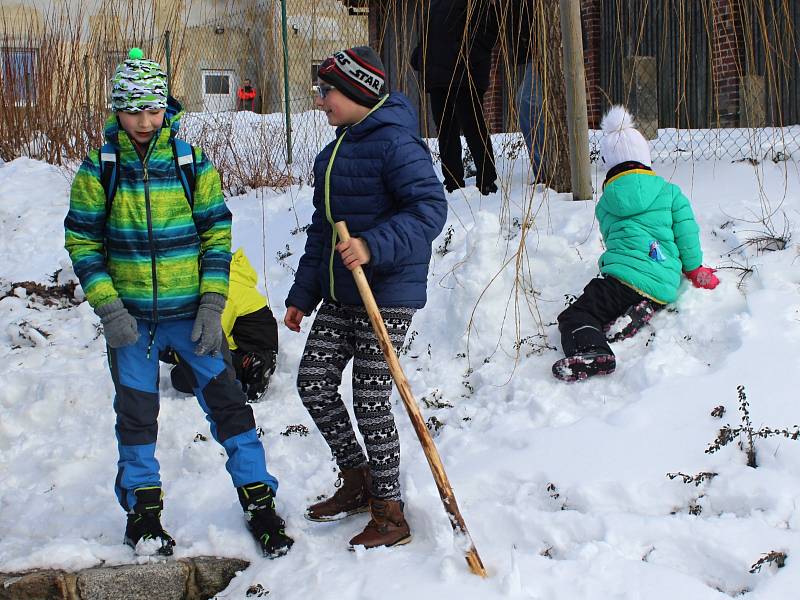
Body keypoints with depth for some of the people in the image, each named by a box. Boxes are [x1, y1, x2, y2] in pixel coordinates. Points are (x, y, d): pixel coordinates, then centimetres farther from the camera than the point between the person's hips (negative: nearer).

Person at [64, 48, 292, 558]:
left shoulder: (194, 164, -2)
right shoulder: (99, 170, -3)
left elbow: (218, 236, 1)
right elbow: (83, 242, 0)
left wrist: (211, 306, -7)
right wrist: (108, 308, -10)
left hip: (192, 312, 0)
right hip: (130, 316, 0)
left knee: (227, 402, -1)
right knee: (137, 415, 10)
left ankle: (258, 499, 11)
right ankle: (142, 507, 27)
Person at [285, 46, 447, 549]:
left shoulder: (394, 142, -14)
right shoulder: (336, 151, 16)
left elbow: (430, 208, -24)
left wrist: (373, 246, -34)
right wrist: (303, 294, 19)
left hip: (388, 296, -9)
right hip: (340, 297, 9)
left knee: (371, 401, -5)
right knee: (314, 383, 9)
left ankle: (391, 515, 9)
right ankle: (357, 482, 28)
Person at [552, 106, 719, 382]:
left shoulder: (604, 205, 20)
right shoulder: (670, 193, 14)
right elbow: (687, 235, 13)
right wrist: (695, 270, 30)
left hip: (623, 274, -2)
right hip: (664, 287, 2)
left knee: (574, 316, -6)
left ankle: (590, 349, -39)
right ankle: (640, 312, -21)